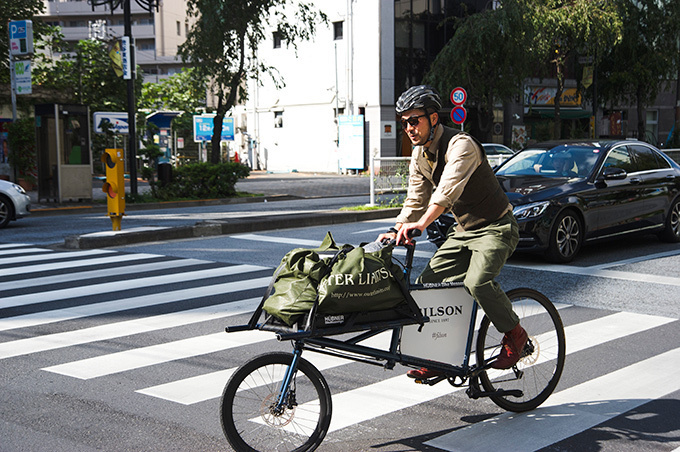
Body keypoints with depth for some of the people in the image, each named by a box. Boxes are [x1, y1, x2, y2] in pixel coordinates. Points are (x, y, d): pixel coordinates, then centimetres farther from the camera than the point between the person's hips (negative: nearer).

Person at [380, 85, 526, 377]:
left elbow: (448, 189, -37)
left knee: (476, 281, -30)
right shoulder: (419, 156, 4)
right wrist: (396, 231, -7)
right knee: (426, 284, -2)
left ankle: (514, 334, -5)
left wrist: (421, 223, -48)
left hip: (495, 228, -8)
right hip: (463, 231, 8)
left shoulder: (461, 145, -22)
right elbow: (416, 200, 8)